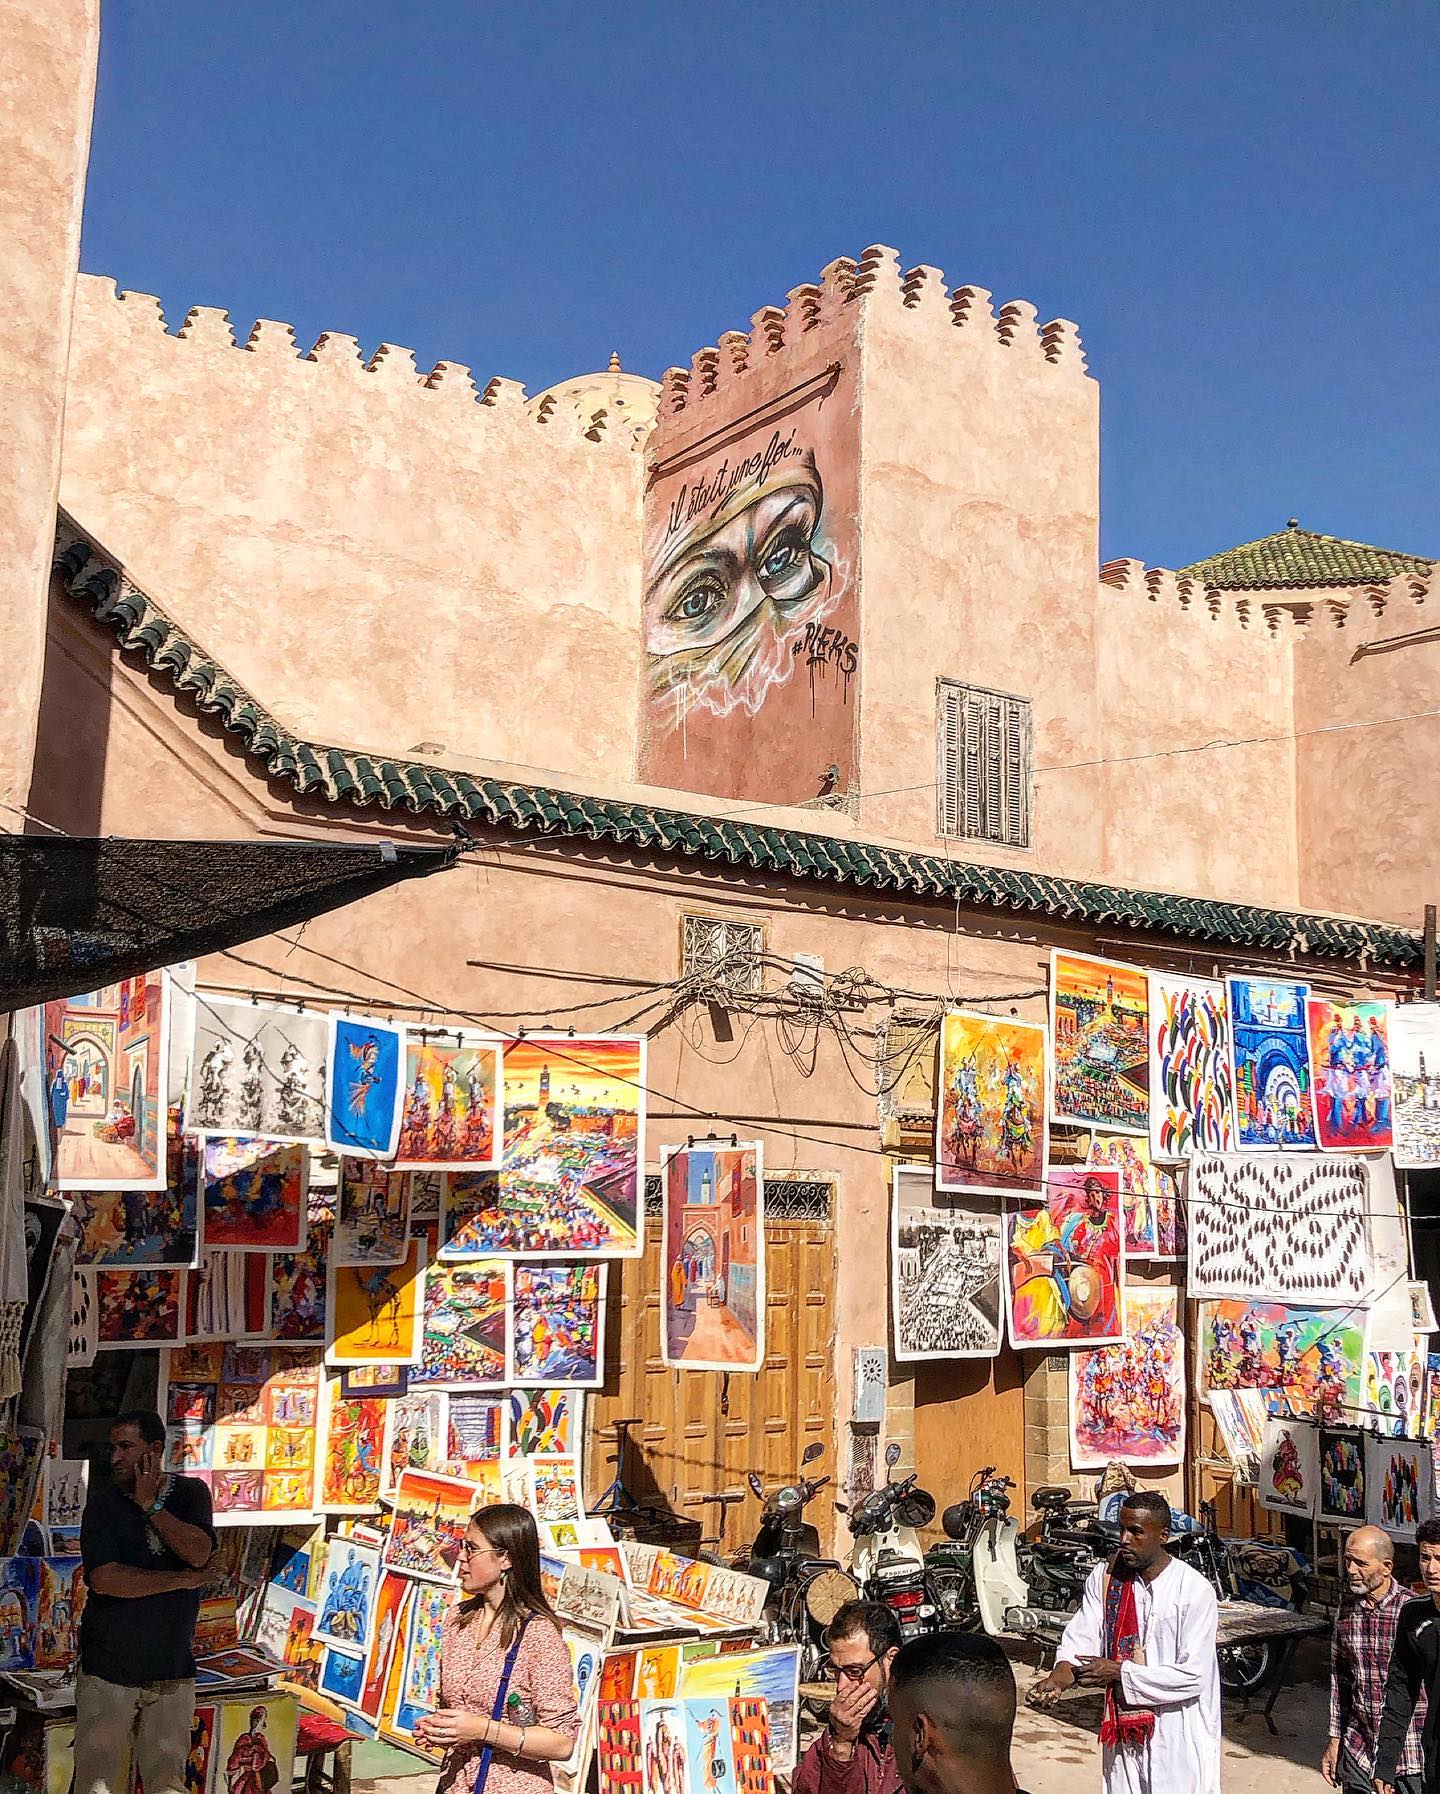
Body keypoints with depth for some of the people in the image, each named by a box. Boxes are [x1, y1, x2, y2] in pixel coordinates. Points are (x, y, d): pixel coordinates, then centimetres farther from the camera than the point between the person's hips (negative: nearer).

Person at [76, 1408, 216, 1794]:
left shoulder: (191, 1493, 4)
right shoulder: (103, 1502, -3)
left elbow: (199, 1553, -13)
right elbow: (104, 1578, -16)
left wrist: (150, 1505, -11)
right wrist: (183, 1579, -11)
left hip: (173, 1670, 2)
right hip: (108, 1670, -2)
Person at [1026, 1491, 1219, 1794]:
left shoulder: (1194, 1590, -16)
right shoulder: (1104, 1576, -1)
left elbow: (1193, 1674, -19)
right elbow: (1082, 1637, -7)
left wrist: (1119, 1672, -20)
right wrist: (1057, 1678, -27)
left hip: (1176, 1737, -4)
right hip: (1123, 1726, 4)